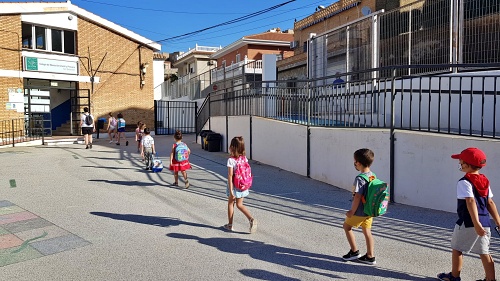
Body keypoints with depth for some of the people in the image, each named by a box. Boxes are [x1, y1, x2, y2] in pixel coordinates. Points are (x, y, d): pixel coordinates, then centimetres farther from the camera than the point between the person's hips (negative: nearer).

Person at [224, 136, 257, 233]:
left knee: (230, 204, 16)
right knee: (239, 204, 17)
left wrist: (230, 190, -17)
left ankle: (230, 225, 26)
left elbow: (230, 175, -19)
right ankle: (251, 219, -2)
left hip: (234, 186, -5)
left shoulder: (231, 160, -17)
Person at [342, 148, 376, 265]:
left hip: (359, 212, -7)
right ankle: (370, 256, 21)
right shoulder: (373, 176, 3)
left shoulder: (359, 178, -24)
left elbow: (358, 196, -25)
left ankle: (354, 251, 19)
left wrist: (352, 211, -16)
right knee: (367, 231, 15)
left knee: (347, 226, 13)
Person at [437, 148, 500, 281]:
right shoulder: (484, 181, 10)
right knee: (484, 252, 12)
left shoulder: (464, 182, -14)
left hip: (468, 223, -7)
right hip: (485, 223, 7)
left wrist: (476, 224, -31)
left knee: (457, 248, 10)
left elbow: (471, 202, -25)